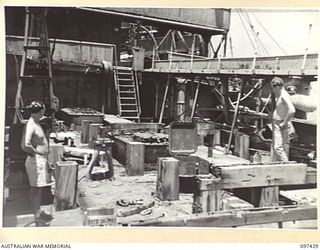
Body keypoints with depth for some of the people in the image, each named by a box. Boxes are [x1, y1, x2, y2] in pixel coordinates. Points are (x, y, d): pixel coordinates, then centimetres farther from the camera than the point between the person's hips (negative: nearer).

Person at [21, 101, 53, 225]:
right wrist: (36, 151, -18)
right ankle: (37, 217, 13)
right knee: (36, 189, 1)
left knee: (38, 189, 19)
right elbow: (25, 145, -33)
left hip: (41, 160, 9)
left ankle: (39, 212, 32)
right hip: (36, 160, -9)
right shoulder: (30, 125, -21)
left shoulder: (36, 123, 9)